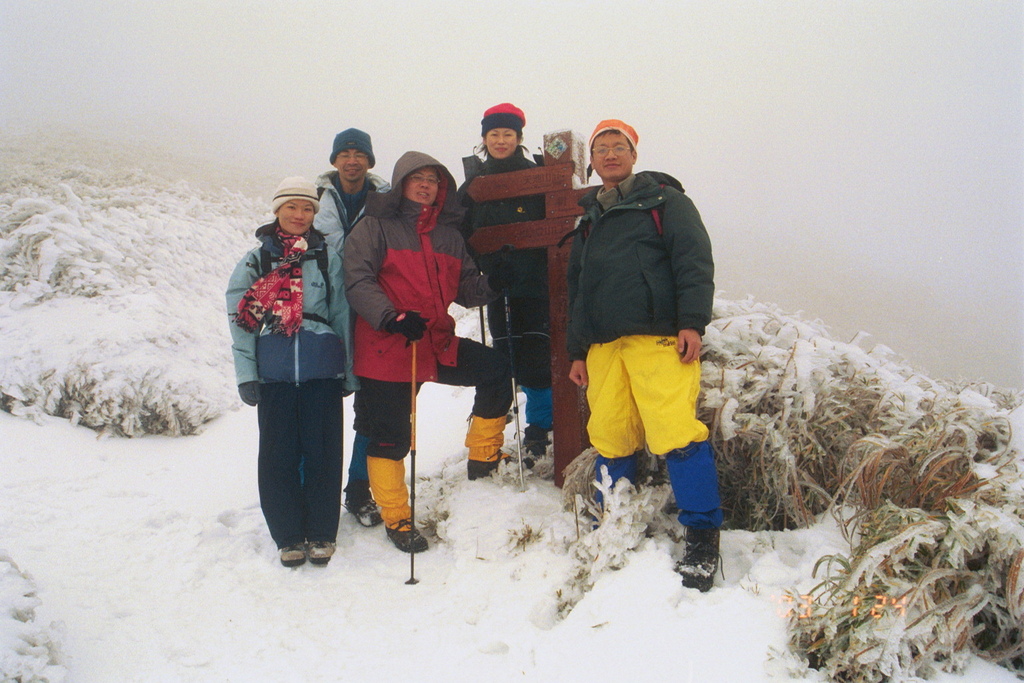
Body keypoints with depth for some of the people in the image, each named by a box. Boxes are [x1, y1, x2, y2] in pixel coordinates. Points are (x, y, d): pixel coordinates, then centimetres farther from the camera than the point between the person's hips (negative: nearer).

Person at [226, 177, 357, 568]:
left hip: (322, 370, 0)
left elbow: (342, 314, 9)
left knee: (322, 452, 2)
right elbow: (241, 318, 7)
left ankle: (322, 534, 17)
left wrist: (349, 369, 7)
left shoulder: (328, 257, 9)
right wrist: (246, 374, -1)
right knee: (278, 454, 2)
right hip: (273, 371, 1)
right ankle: (288, 536, 17)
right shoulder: (256, 260, 10)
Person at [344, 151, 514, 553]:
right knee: (389, 437, 1)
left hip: (439, 345, 5)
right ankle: (396, 520, 18)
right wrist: (394, 318, -26)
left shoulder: (449, 234, 16)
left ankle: (483, 456, 12)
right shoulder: (375, 226, -1)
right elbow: (358, 282, -12)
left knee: (495, 370, -5)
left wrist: (491, 284, -8)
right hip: (386, 350, -5)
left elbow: (465, 289, 14)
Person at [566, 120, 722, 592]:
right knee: (610, 441, 2)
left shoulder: (663, 200, 10)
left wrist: (691, 323, -13)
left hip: (659, 338, -5)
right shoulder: (589, 220, 26)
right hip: (603, 345, 5)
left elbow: (694, 262, -1)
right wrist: (577, 350, 22)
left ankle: (703, 538, -6)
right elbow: (576, 289, 28)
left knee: (675, 433, -15)